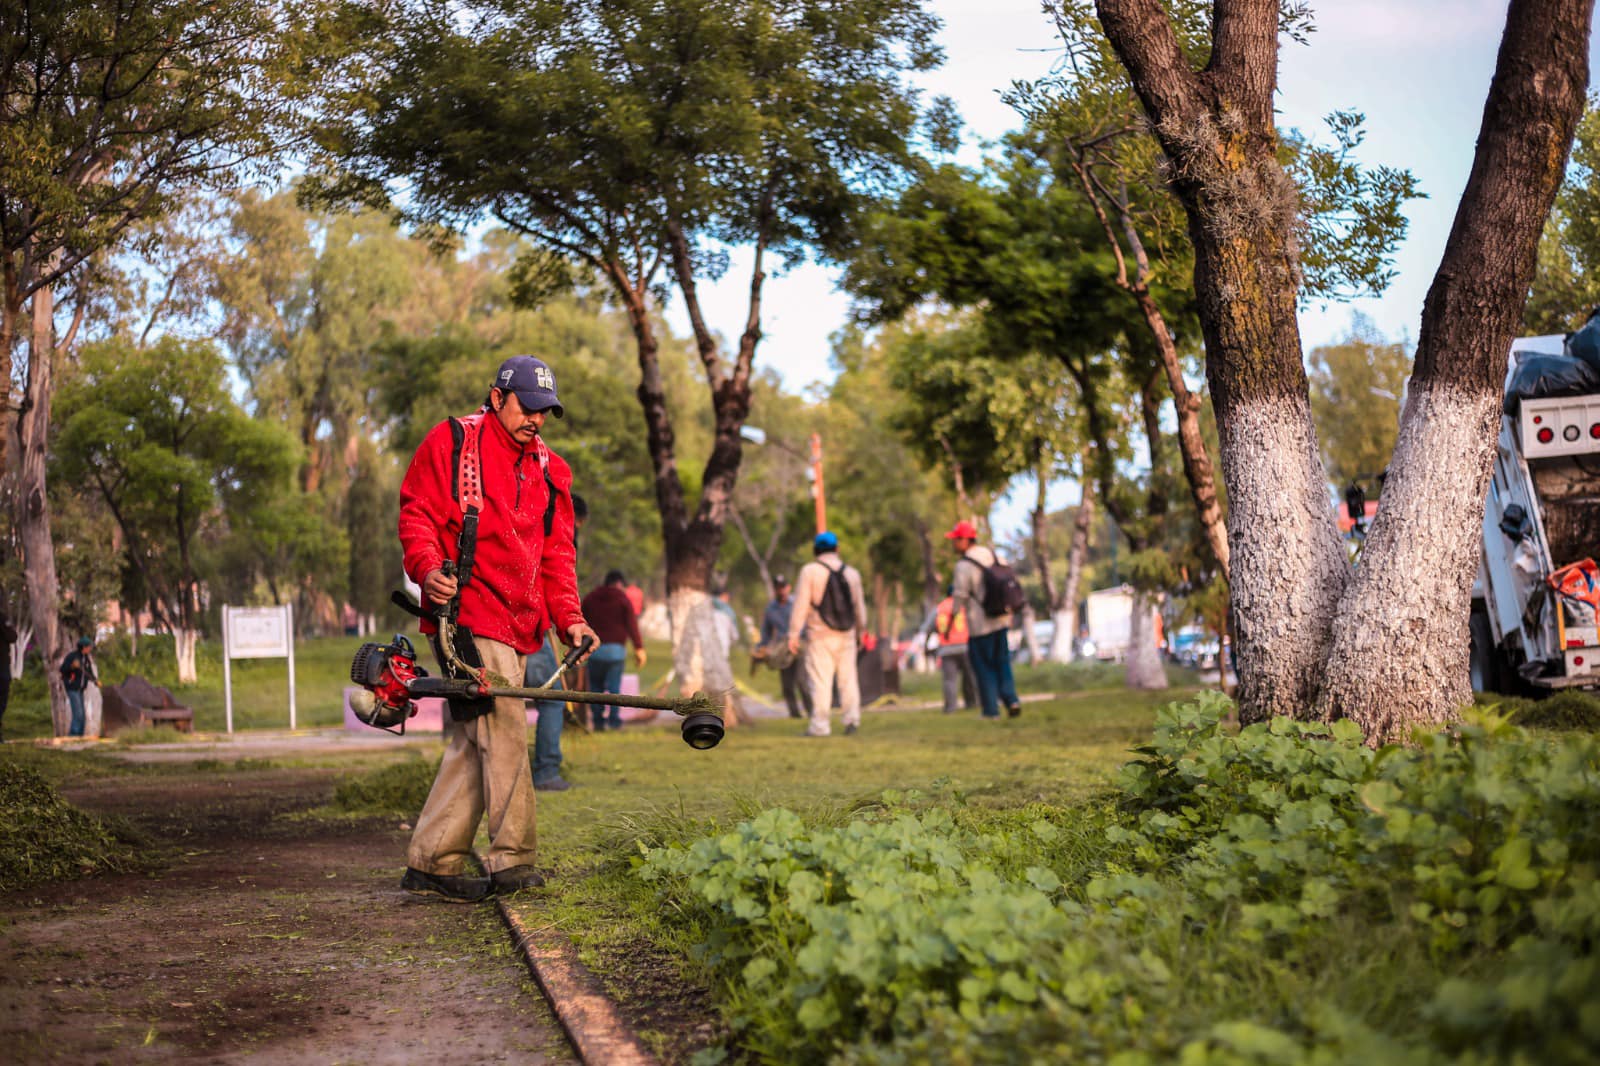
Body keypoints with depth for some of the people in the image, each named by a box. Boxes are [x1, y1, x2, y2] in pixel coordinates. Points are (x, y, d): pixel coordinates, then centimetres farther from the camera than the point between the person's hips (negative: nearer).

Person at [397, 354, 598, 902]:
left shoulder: (550, 471, 20)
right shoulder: (452, 441, 4)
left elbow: (557, 554, 17)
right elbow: (416, 513, -1)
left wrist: (569, 617, 2)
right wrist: (428, 570, -19)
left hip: (515, 623, 7)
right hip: (464, 609, -7)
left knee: (473, 740, 7)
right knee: (503, 724, -15)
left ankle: (431, 862, 12)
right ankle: (512, 858, -12)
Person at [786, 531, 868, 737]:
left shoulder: (810, 571, -7)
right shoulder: (851, 573, 7)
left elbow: (800, 605, -11)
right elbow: (859, 607, 15)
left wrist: (793, 635, -8)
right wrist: (859, 632, 28)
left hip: (820, 636, -4)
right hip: (846, 635, 4)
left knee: (820, 680, -3)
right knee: (848, 678, 12)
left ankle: (820, 725, -4)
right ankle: (852, 717, 3)